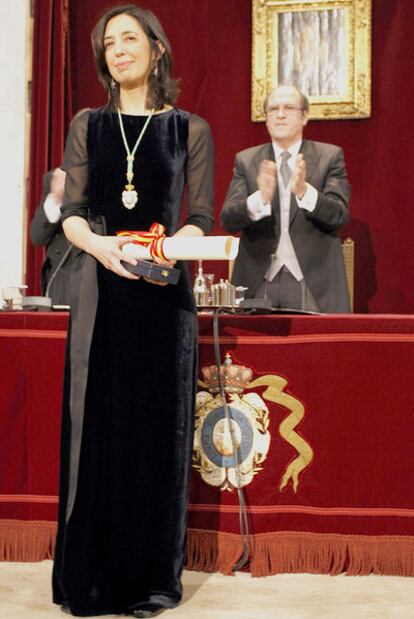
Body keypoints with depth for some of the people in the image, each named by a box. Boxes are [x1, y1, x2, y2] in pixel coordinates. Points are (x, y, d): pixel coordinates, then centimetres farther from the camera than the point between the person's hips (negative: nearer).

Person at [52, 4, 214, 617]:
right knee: (95, 428, 1)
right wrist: (100, 244, -17)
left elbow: (200, 220, 3)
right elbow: (71, 212, 5)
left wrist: (169, 246, -19)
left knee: (158, 429, 1)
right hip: (99, 291, 1)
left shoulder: (190, 130, 6)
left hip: (164, 293, -1)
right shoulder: (88, 125, 11)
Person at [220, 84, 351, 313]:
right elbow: (227, 219, -3)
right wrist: (261, 198, -23)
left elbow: (340, 215, -5)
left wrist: (305, 191, -23)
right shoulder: (245, 160, 8)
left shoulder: (330, 156, 5)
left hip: (314, 284, -1)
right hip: (258, 283, 1)